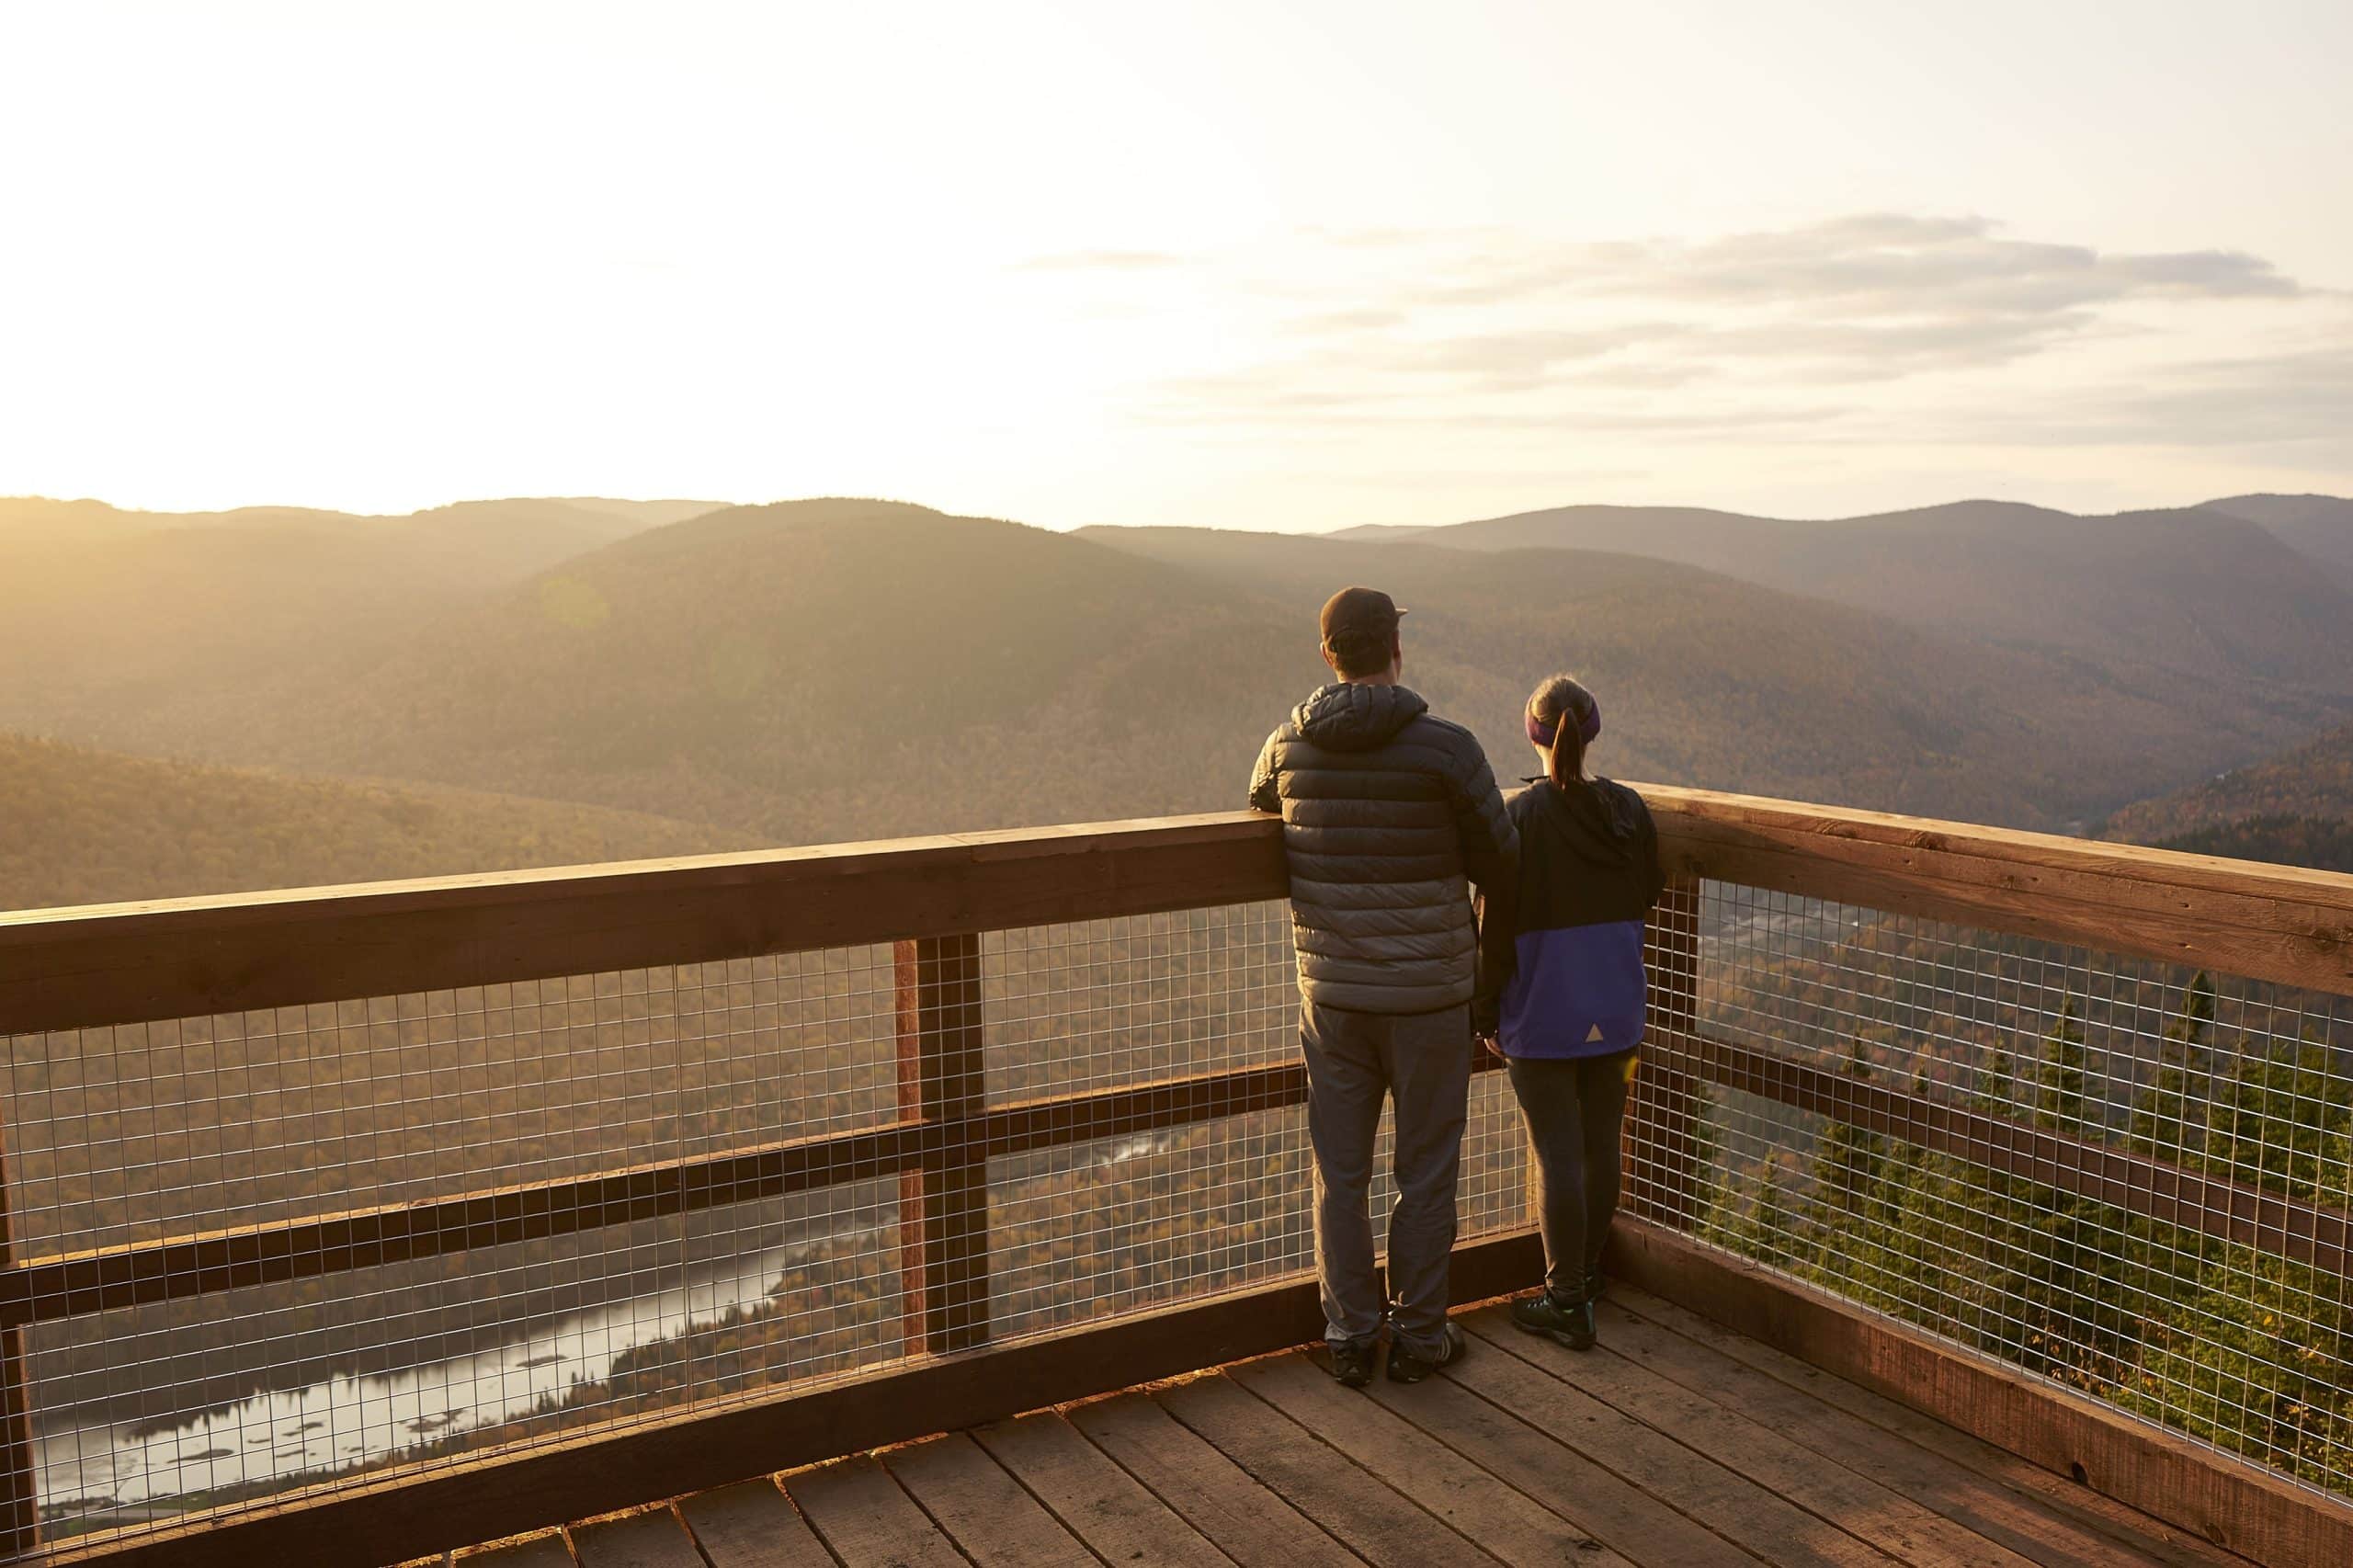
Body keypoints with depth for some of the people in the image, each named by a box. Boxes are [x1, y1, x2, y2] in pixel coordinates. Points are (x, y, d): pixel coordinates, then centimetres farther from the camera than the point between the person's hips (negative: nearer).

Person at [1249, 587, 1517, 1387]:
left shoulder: (1288, 744, -3)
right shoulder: (1447, 748, -14)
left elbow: (1259, 805, 21)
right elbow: (1499, 862, -5)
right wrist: (1502, 943, 17)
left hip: (1331, 991, 3)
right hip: (1429, 993, -3)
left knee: (1341, 1171, 12)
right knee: (1425, 1171, 11)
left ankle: (1350, 1338, 21)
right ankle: (1418, 1336, 22)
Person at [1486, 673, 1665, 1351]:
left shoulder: (1520, 818, -16)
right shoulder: (1629, 811, -1)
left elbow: (1498, 923, -13)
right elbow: (1644, 907, 9)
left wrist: (1489, 1015, -3)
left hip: (1543, 1018, -5)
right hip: (1615, 1015, 5)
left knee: (1557, 1155, 2)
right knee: (1601, 1147, 16)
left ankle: (1566, 1302, 9)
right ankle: (1587, 1273, 33)